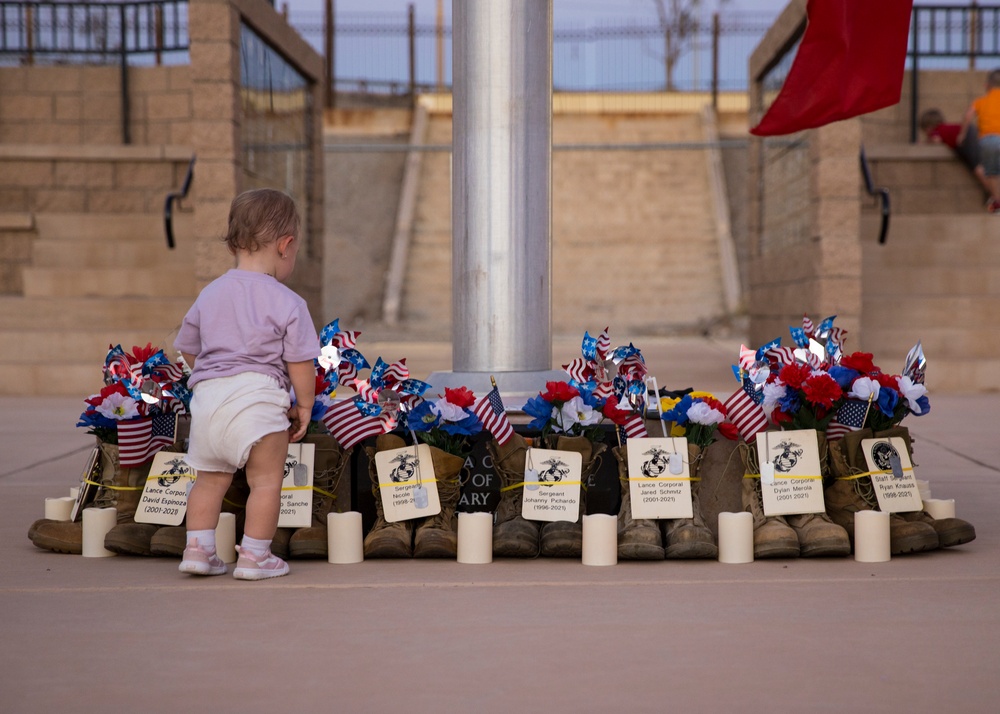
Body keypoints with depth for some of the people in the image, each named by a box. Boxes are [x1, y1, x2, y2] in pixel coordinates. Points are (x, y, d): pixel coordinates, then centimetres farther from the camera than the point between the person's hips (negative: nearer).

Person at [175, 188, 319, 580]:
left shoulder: (209, 295, 12)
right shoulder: (288, 303, -5)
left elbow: (189, 349, 20)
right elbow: (300, 363, -5)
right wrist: (304, 404, 7)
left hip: (208, 394, 6)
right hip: (258, 398, -6)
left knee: (210, 476, 18)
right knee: (266, 479, 5)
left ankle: (198, 548, 18)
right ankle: (254, 556, 7)